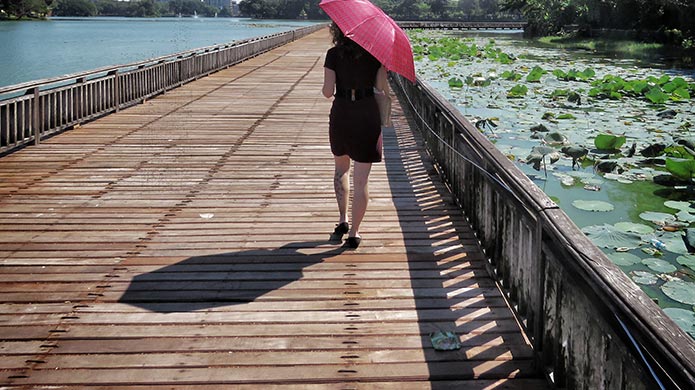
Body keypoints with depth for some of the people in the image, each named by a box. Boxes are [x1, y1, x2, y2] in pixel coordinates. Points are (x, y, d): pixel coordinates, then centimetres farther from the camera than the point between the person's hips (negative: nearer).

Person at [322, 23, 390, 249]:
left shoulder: (334, 54, -4)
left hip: (340, 114, 1)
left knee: (341, 167, 25)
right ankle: (354, 233, 6)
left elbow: (327, 92, -8)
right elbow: (382, 88, -7)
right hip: (367, 115, 0)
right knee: (361, 179, 3)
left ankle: (343, 219, 20)